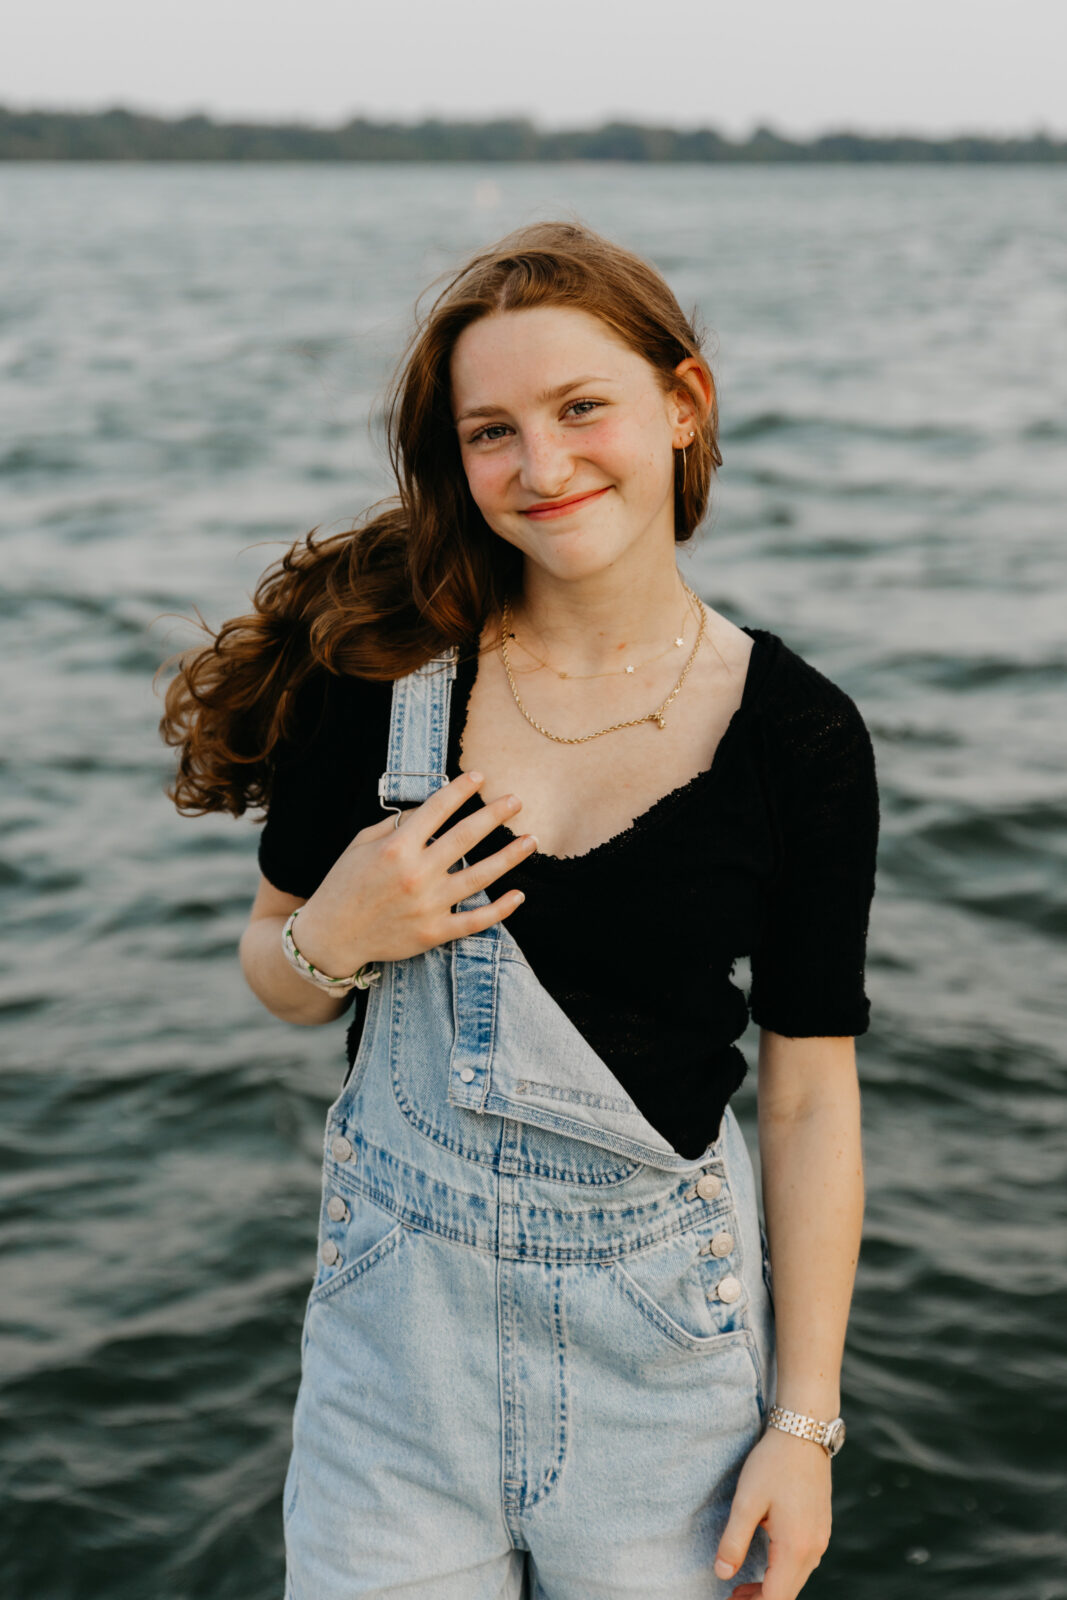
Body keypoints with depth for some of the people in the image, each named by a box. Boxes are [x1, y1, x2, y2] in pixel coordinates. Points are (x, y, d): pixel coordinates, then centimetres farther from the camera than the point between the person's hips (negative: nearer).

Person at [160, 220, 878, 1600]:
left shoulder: (798, 738, -9)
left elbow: (810, 1100, -4)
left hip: (666, 1330, -1)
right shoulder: (385, 662, -7)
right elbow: (275, 974, 6)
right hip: (399, 1306, 1)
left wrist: (804, 1423, -4)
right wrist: (330, 943, -17)